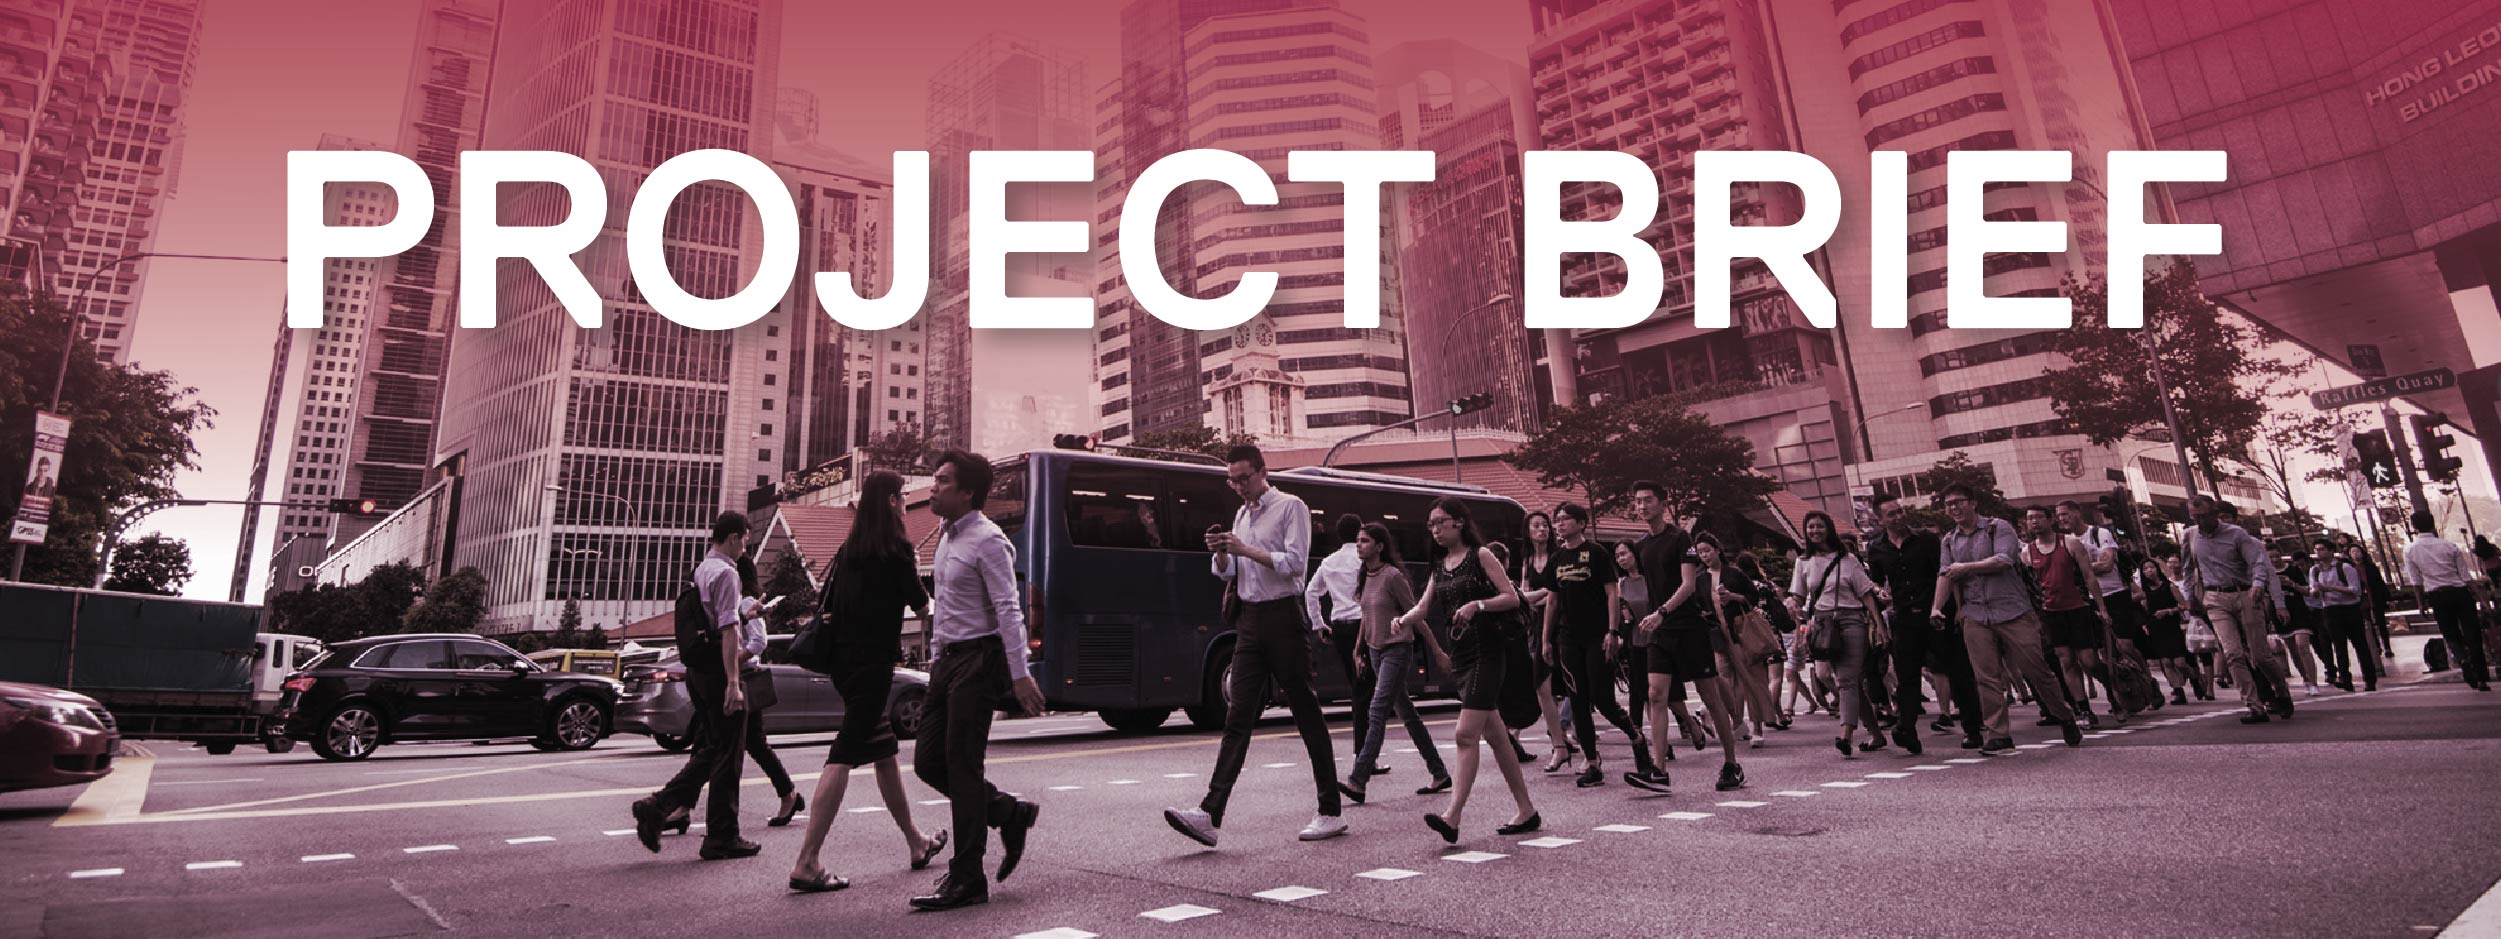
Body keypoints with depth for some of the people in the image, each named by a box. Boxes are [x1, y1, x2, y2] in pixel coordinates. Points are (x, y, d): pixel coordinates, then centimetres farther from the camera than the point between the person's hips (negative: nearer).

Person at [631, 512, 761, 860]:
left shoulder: (701, 570, 15)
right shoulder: (725, 572, -13)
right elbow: (728, 630, -19)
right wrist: (733, 682, -21)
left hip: (696, 671, 9)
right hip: (717, 672, -9)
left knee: (708, 749, 17)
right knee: (727, 755, 0)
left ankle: (656, 807, 6)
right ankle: (722, 838, 6)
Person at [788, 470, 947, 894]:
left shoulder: (849, 548, 11)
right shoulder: (897, 548, -9)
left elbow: (827, 606, 13)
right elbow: (922, 606, -4)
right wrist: (915, 575, 15)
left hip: (843, 660, 8)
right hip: (873, 663, -8)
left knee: (884, 749, 16)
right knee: (844, 755, -8)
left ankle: (916, 842, 28)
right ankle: (807, 863, -10)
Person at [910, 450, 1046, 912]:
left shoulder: (987, 540, -14)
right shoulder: (947, 535, 14)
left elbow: (1008, 609, -19)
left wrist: (1020, 674, -23)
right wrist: (937, 654, 18)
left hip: (978, 660, -9)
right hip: (947, 659, 9)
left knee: (961, 766, -4)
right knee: (928, 762, 8)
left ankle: (966, 879, 8)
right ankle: (1011, 814, 25)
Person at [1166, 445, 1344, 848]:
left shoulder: (1291, 507, -3)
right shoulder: (1241, 515, 18)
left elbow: (1294, 563, -14)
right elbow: (1227, 574, 19)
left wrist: (1246, 550, -18)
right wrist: (1221, 553, -2)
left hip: (1282, 616, -6)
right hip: (1250, 619, 7)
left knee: (1307, 714, 1)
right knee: (1238, 718, 0)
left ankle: (1330, 813, 10)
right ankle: (1211, 814, -6)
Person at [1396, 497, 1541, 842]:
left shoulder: (1481, 555, -3)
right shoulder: (1440, 566, 16)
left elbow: (1512, 597, -7)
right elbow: (1423, 608, 8)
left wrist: (1477, 604, -21)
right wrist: (1403, 620, -12)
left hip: (1485, 652, -7)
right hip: (1460, 655, 8)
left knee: (1466, 734, -15)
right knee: (1495, 736, 11)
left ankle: (1452, 816, -19)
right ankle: (1527, 811, 20)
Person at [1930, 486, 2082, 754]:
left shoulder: (1998, 528, 0)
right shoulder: (1948, 541, 14)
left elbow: (2003, 560, -15)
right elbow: (1945, 575, 7)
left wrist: (1965, 567, -7)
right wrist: (1936, 607, -6)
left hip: (2013, 611, -3)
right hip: (1975, 617, 3)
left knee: (2036, 670, 1)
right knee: (1987, 677, -2)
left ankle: (2066, 719, 24)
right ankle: (1999, 735, 3)